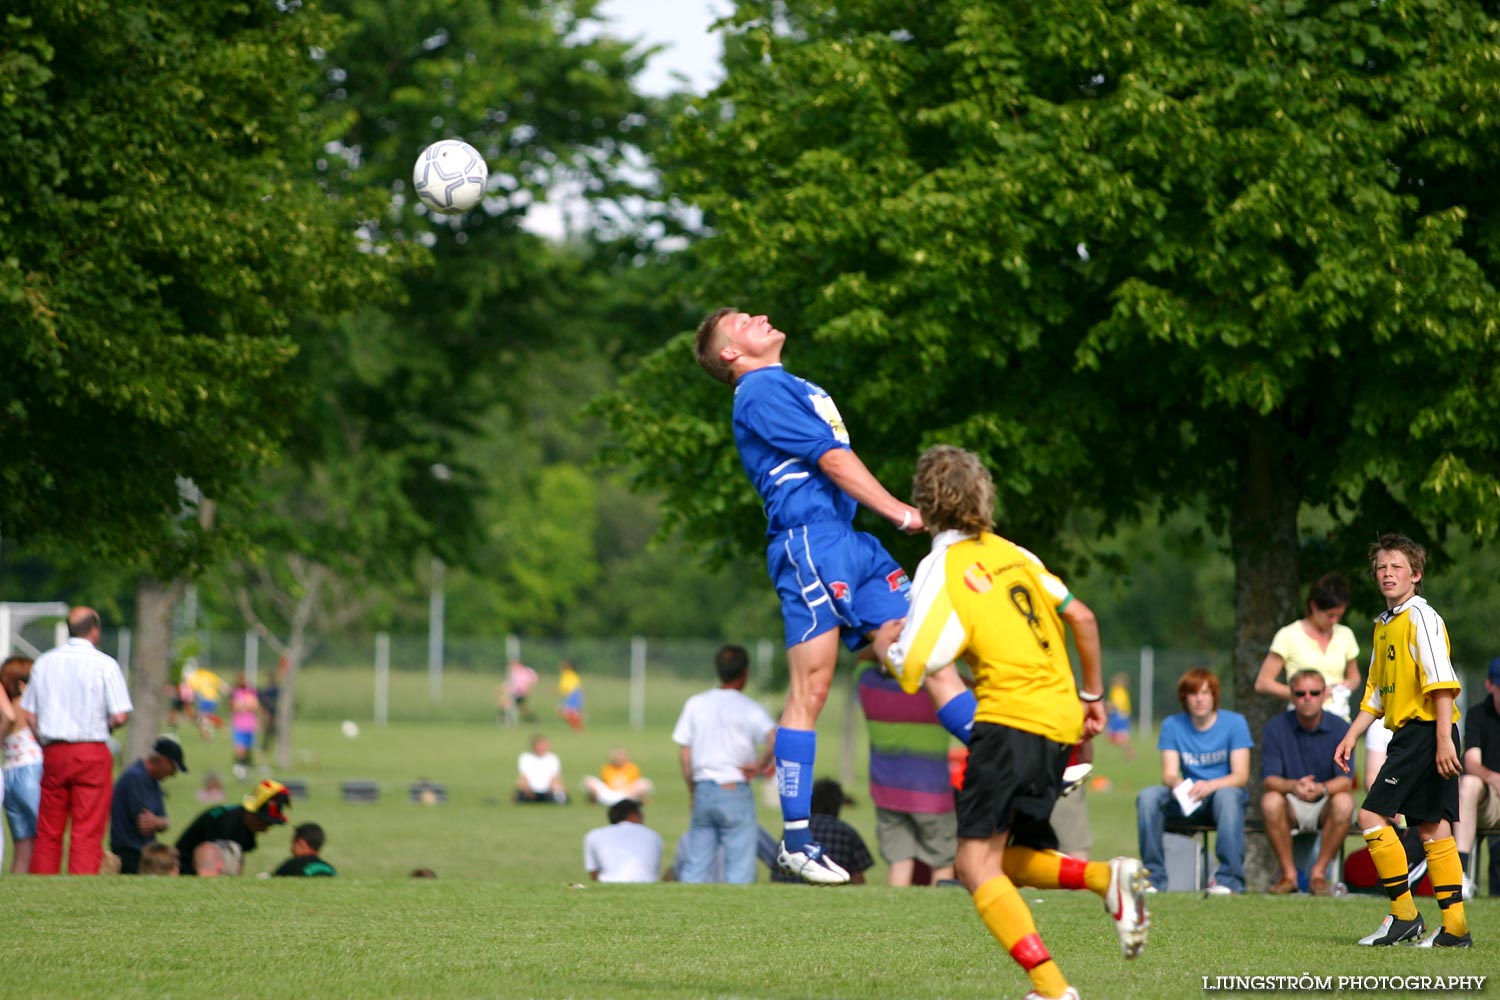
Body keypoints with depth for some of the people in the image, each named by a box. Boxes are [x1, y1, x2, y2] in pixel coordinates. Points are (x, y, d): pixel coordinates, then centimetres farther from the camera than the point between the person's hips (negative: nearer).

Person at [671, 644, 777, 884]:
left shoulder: (696, 704, 8)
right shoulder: (748, 708, -4)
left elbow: (684, 754, 8)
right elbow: (774, 737, -23)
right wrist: (760, 765, -8)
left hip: (703, 791, 4)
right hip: (735, 791, -4)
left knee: (696, 865, 7)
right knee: (740, 867, -3)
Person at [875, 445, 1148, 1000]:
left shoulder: (942, 569, -6)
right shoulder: (1011, 553, 15)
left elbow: (910, 670, -11)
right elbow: (1082, 617, 18)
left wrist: (885, 645, 11)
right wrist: (1092, 694, 28)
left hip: (1011, 719, -8)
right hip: (1062, 720, 8)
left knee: (977, 863, -9)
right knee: (1010, 861, 19)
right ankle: (1108, 876, -3)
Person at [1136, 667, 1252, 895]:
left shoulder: (1234, 723, -3)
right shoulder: (1172, 725, 4)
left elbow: (1241, 776, -11)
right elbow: (1169, 774, -4)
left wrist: (1210, 786, -31)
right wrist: (1177, 784, -30)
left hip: (1223, 791, -3)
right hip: (1187, 799, 3)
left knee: (1227, 795, -39)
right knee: (1148, 797, -25)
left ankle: (1229, 879, -41)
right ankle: (1154, 877, -22)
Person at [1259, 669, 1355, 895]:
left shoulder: (1339, 728, -8)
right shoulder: (1276, 727, -6)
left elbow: (1346, 780, -16)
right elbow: (1268, 779, -13)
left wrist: (1321, 788, -39)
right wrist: (1293, 786, -37)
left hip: (1325, 805, 0)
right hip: (1292, 806, 0)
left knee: (1344, 802, -32)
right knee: (1270, 801, -32)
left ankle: (1319, 872, -19)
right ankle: (1289, 874, -18)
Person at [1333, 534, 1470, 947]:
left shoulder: (1421, 618, -11)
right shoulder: (1384, 624, 17)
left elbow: (1442, 683, -18)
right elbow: (1376, 692, 25)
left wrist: (1443, 740, -23)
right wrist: (1352, 735, 19)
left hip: (1426, 730, -9)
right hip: (1409, 733, 9)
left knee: (1373, 815, -11)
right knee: (1431, 827, 7)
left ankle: (1403, 915, -7)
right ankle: (1454, 926, 8)